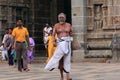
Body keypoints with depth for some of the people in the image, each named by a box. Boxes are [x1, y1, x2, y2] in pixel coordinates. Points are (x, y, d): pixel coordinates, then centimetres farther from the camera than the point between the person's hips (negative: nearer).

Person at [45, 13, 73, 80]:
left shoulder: (69, 25, 9)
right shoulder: (56, 26, 5)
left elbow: (71, 34, 15)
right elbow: (53, 35, -2)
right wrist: (54, 41, -17)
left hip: (67, 43, 1)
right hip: (60, 43, 0)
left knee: (67, 59, -3)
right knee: (60, 60, -1)